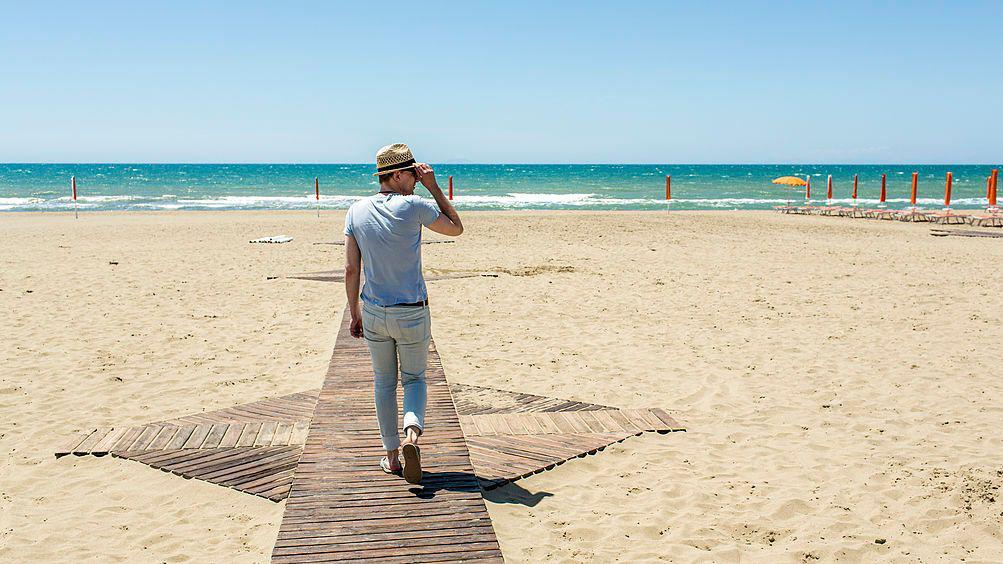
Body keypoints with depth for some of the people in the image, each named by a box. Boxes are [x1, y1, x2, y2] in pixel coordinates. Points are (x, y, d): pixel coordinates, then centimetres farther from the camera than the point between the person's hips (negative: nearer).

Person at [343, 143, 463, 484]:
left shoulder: (357, 211, -1)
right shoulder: (413, 206, -13)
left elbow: (351, 269, 0)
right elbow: (456, 228, 2)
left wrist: (354, 312, 10)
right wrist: (433, 187, 0)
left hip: (374, 312, 3)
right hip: (412, 314, -3)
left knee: (384, 382, 17)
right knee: (414, 378, 15)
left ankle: (391, 455, 20)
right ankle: (412, 434, -12)